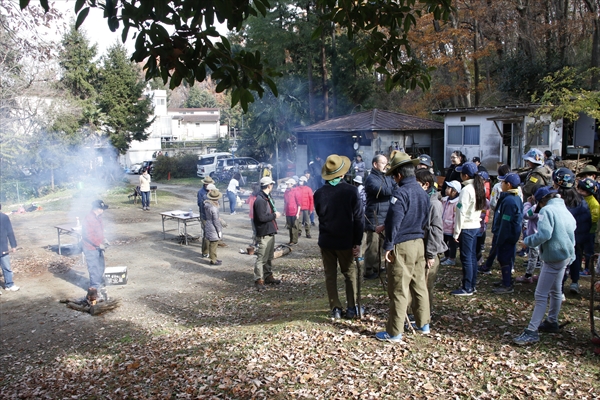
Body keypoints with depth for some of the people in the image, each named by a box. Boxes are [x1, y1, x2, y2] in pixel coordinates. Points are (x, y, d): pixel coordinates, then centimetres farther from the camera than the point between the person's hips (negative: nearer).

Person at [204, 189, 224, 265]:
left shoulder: (207, 204, 1)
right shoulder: (213, 208, -25)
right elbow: (215, 220, -20)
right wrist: (219, 230, -11)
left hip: (208, 224, 9)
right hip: (213, 228, -9)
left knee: (212, 244, 18)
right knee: (213, 244, 2)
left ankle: (213, 258, 30)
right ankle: (213, 260, 12)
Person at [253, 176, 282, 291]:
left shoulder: (267, 198, 12)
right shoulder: (260, 200, -19)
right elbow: (262, 217, -24)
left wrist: (275, 214, 3)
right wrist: (274, 215, -14)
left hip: (270, 232, 10)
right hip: (264, 233, -10)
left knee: (269, 257, 19)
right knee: (261, 258, -4)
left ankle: (268, 276, 30)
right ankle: (258, 280, 3)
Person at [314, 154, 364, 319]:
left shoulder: (319, 193, -6)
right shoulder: (351, 191, -12)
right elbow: (358, 218, -10)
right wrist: (357, 242, -5)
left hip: (326, 240, 1)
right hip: (346, 240, -1)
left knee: (330, 275, 11)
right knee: (350, 274, 14)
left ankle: (335, 308, 14)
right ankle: (351, 308, 16)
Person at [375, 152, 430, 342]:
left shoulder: (401, 193, -18)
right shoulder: (423, 192, 8)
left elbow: (394, 221, -20)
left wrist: (388, 246, -13)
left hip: (402, 246, -8)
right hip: (419, 243, 8)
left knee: (398, 291, -2)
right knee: (420, 285, 17)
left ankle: (394, 332, 6)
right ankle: (423, 324, 29)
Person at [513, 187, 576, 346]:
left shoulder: (547, 210, -17)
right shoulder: (565, 210, 11)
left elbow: (544, 234, -27)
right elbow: (572, 230, 17)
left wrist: (527, 241, -11)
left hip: (554, 257, -9)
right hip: (566, 255, 10)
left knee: (541, 295, -9)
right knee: (555, 291, 22)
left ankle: (532, 331, -8)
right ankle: (552, 322, 36)